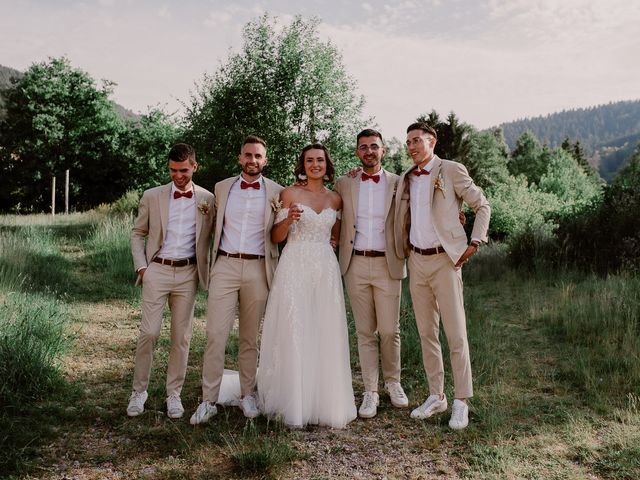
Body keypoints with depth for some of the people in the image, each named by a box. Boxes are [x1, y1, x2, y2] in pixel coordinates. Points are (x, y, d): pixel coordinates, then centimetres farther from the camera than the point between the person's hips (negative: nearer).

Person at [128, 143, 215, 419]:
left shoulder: (207, 199, 4)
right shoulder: (152, 197, 4)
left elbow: (211, 237, 8)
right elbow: (138, 233, 10)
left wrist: (206, 270, -1)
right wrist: (141, 266, 0)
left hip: (188, 274, 1)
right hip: (157, 271, 0)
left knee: (181, 337, 6)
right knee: (148, 333, -3)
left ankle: (174, 394, 18)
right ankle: (139, 391, 14)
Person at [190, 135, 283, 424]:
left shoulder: (276, 192, 5)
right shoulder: (222, 188, 11)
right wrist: (211, 261, 14)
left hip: (258, 269, -1)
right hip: (225, 266, 1)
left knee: (250, 338, 9)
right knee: (215, 334, -4)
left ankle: (248, 395, 22)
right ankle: (209, 401, 4)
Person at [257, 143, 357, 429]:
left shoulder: (335, 199, 12)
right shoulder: (290, 193, 2)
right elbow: (276, 237, 0)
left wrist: (334, 243, 7)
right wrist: (288, 219, -17)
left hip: (326, 270, 3)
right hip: (295, 267, -3)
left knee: (326, 336, 2)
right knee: (294, 335, -3)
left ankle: (325, 402, 15)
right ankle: (294, 404, 9)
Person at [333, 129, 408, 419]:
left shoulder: (398, 183, 4)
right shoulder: (344, 184, 7)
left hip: (388, 265, -1)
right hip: (356, 265, 1)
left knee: (389, 330, 3)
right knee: (365, 332, 6)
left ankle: (393, 382, 26)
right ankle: (370, 392, 16)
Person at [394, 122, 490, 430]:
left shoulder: (452, 171, -3)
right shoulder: (404, 180, 13)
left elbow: (482, 206, 0)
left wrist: (474, 243, -7)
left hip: (445, 259, -5)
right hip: (416, 261, 5)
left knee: (455, 333, -3)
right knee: (426, 333, 10)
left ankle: (461, 402, 7)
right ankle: (436, 396, 20)